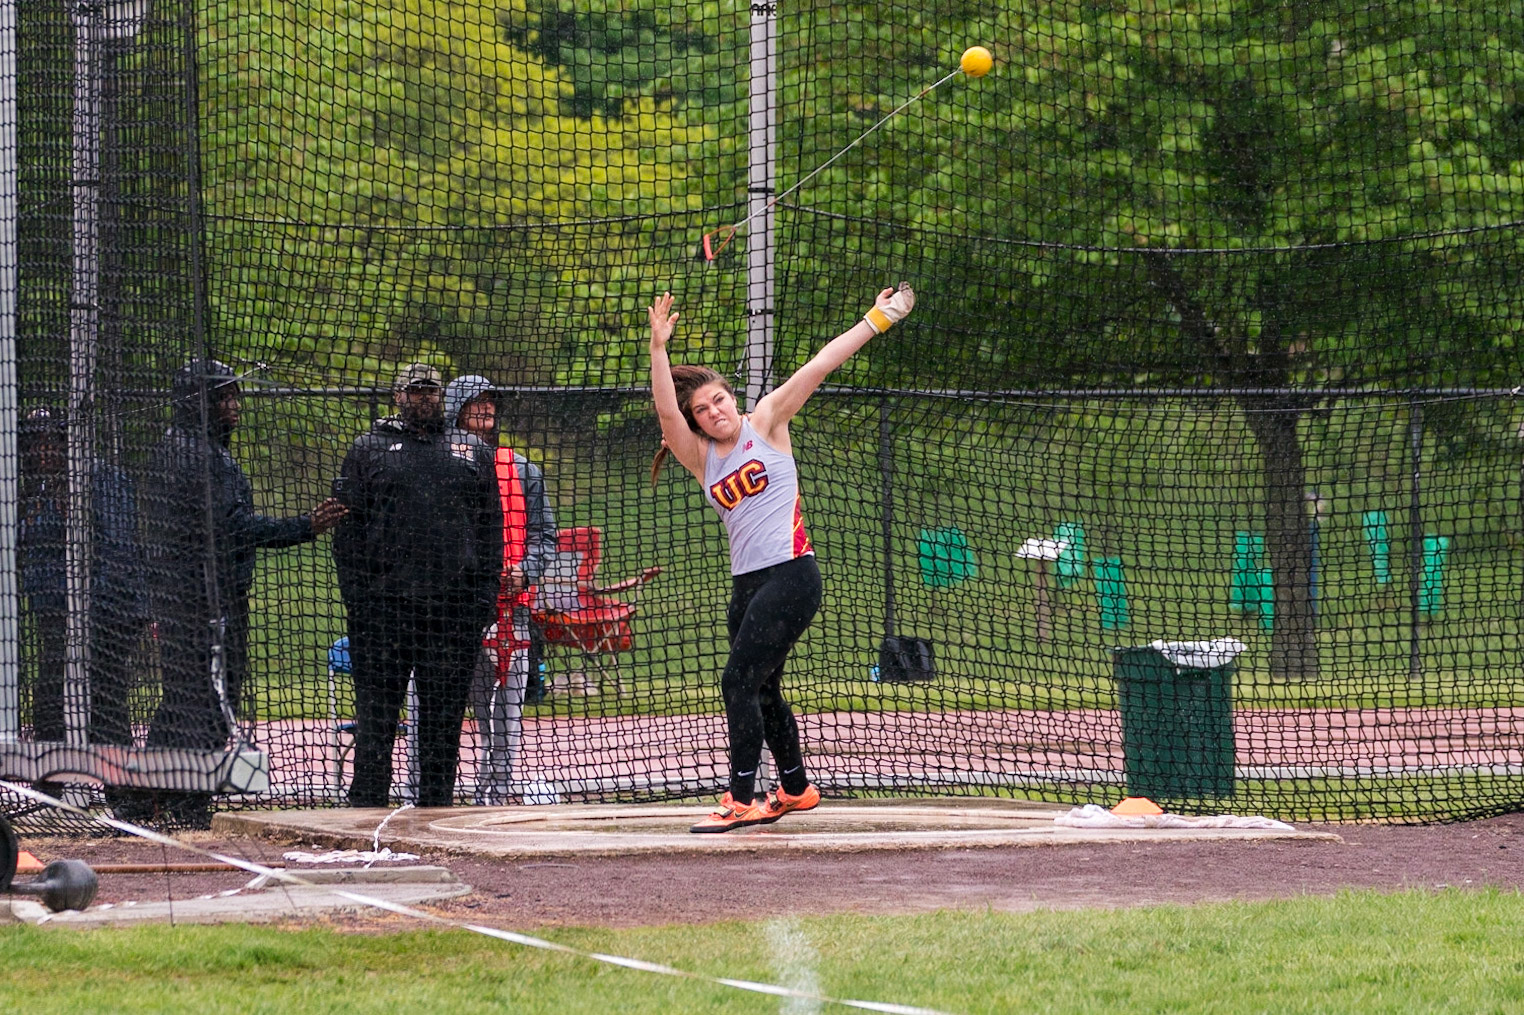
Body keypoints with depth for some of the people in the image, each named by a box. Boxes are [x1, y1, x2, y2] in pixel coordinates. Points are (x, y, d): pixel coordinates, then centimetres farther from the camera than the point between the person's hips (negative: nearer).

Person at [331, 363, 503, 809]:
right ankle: (366, 808, 0)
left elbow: (491, 526, 14)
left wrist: (486, 593, 3)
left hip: (454, 607, 2)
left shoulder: (473, 451, 16)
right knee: (376, 713, -3)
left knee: (444, 719, 5)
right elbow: (349, 526, 5)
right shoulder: (369, 450, 9)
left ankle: (436, 809, 10)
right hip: (384, 603, -2)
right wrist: (356, 595, -5)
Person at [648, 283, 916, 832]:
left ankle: (742, 800, -18)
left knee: (739, 680, -16)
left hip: (790, 576, -6)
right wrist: (658, 348, -22)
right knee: (762, 692, 16)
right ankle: (795, 788, 35)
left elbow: (818, 366, -1)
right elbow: (666, 411, -8)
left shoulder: (765, 423, 3)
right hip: (745, 584, 6)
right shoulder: (701, 457, 9)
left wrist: (877, 319, -3)